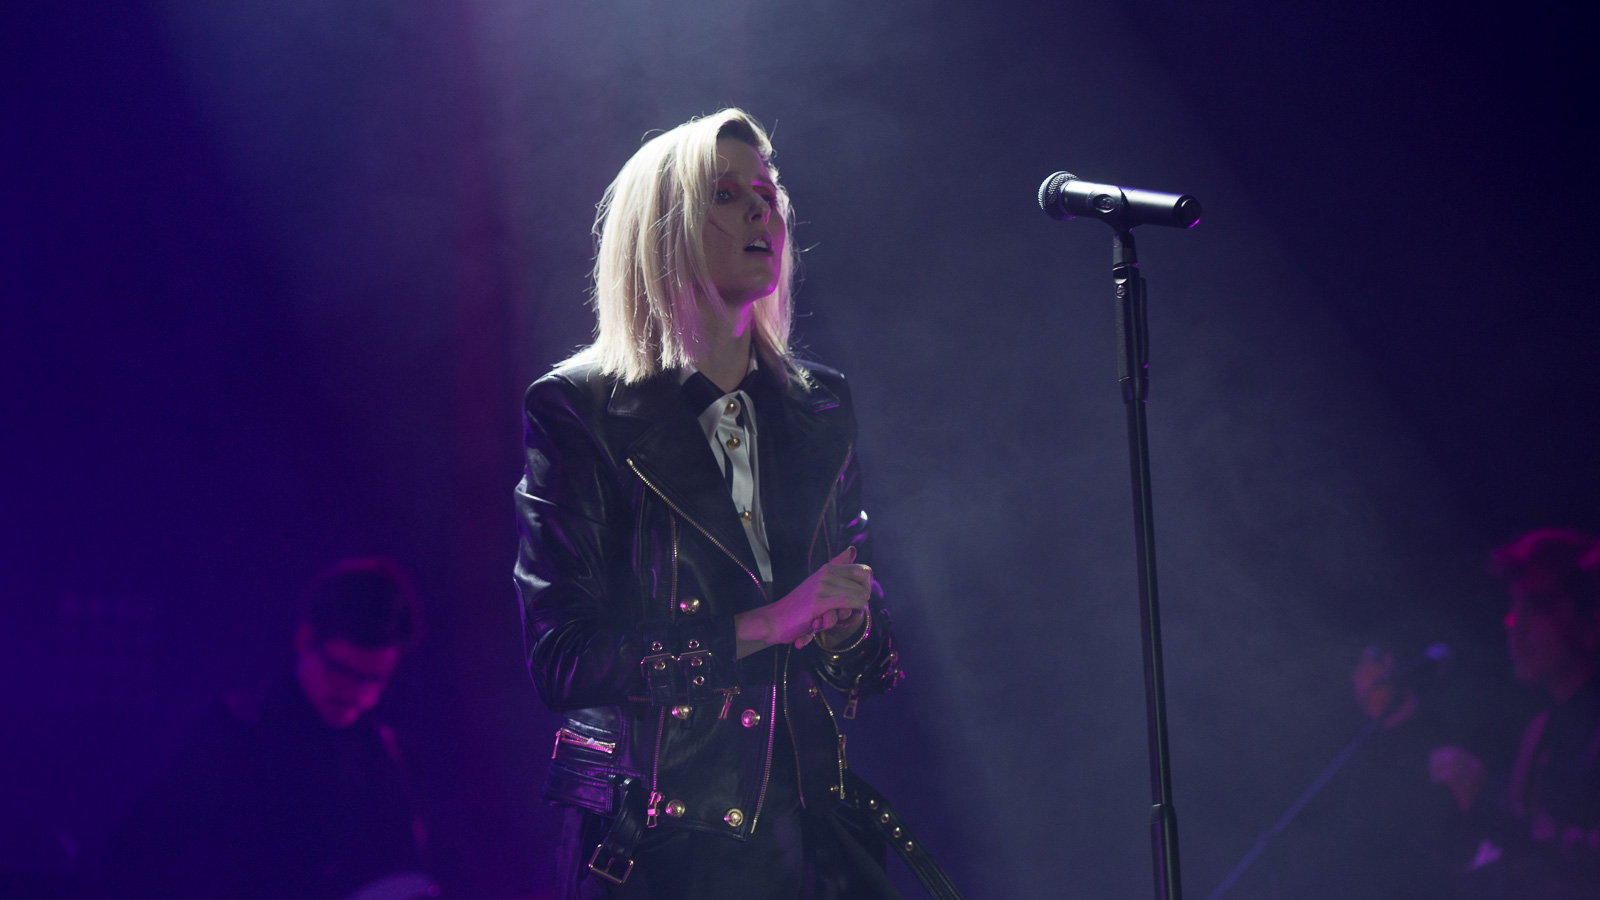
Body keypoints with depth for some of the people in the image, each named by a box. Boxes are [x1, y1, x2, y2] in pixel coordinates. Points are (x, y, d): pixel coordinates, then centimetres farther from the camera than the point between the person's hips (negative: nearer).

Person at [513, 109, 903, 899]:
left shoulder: (818, 409, 11)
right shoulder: (579, 411, -4)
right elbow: (561, 662, -12)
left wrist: (844, 625, -8)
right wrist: (763, 626, -18)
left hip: (804, 830, 4)